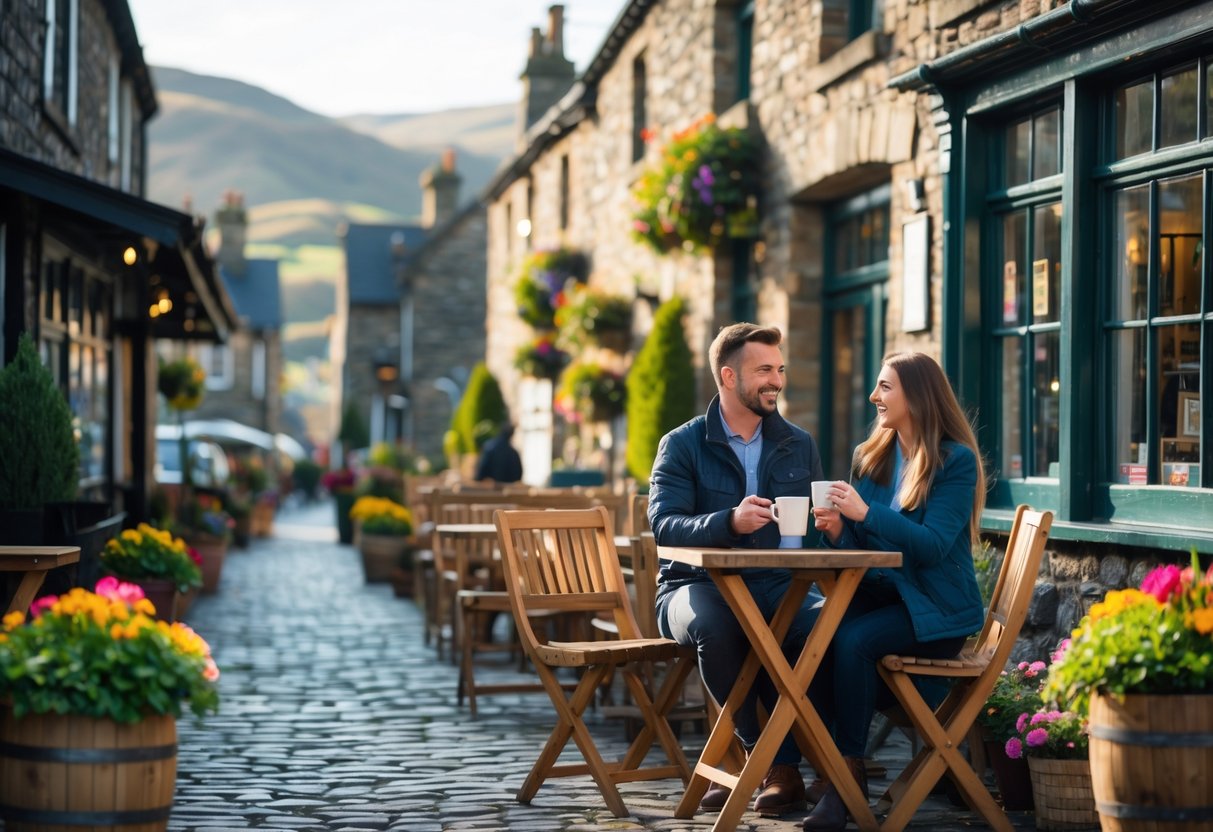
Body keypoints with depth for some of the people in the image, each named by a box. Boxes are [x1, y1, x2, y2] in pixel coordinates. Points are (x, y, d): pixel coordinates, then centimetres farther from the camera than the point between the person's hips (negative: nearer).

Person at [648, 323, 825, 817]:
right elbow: (664, 526, -13)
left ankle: (781, 768, -19)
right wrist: (729, 522, -31)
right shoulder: (683, 445, 0)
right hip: (696, 585, -2)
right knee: (714, 626, -38)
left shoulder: (798, 445, 14)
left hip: (776, 585, 2)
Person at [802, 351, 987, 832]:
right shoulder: (869, 458, 13)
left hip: (936, 610, -5)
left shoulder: (956, 461, -7)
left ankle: (850, 773, -19)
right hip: (879, 592, 5)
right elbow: (862, 548, 13)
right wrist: (838, 532, -9)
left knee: (852, 640, -32)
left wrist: (866, 513, -25)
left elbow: (932, 545, -17)